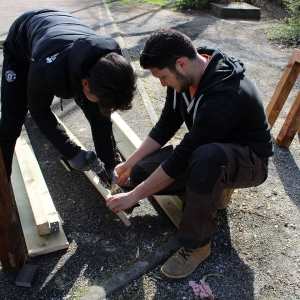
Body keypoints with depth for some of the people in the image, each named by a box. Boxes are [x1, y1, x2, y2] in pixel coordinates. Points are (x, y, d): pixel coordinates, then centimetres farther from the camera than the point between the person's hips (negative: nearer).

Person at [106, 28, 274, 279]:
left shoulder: (224, 96, -35)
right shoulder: (185, 75, -10)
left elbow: (180, 159, -31)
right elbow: (166, 126, 0)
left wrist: (134, 196, -22)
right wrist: (129, 164, -1)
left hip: (250, 161, -7)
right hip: (206, 148, 7)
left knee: (206, 156, -43)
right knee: (141, 171, -10)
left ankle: (197, 244, -20)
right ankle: (214, 187, 8)